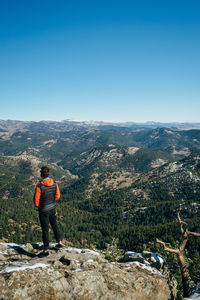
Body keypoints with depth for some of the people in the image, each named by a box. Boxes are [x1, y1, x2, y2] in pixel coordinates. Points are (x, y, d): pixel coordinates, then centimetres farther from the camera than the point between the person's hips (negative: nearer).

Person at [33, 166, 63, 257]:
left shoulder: (39, 186, -25)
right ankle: (59, 242, 37)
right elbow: (57, 196, 3)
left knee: (45, 230, 6)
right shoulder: (54, 184, -9)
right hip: (52, 208, 5)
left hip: (43, 210, -5)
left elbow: (36, 201, -17)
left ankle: (46, 250, 19)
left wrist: (37, 205, 4)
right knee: (54, 225, 24)